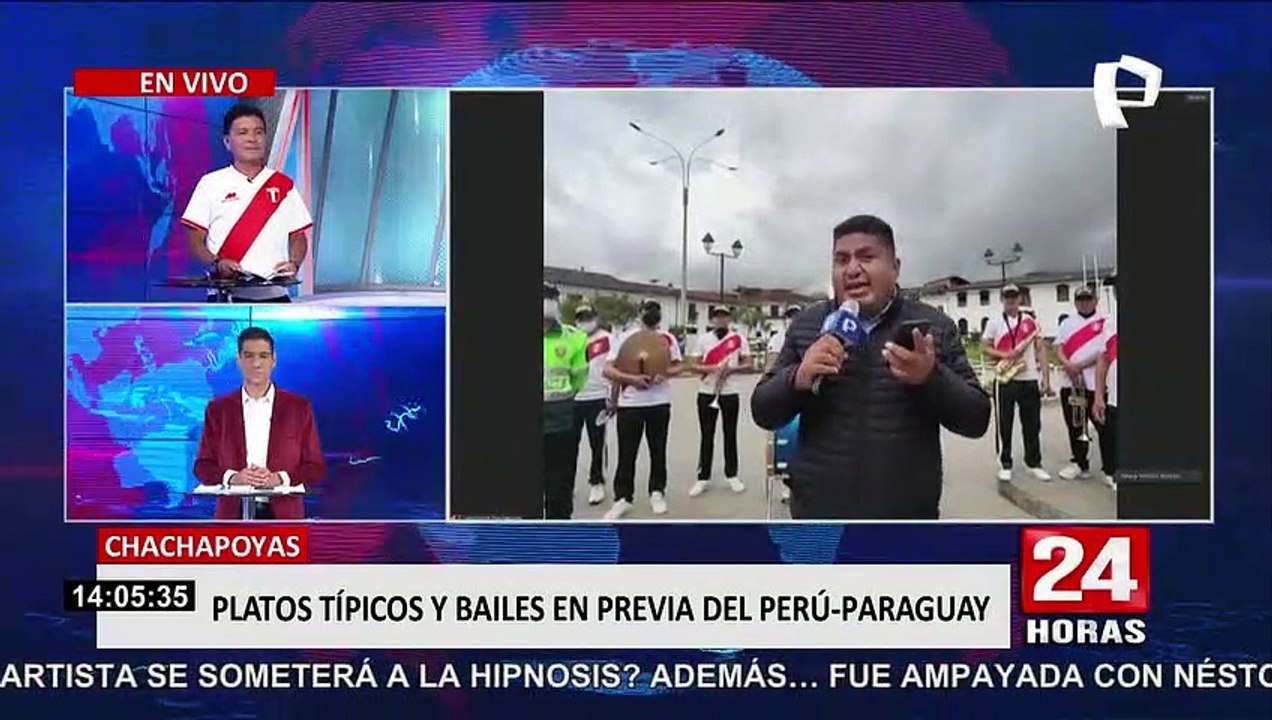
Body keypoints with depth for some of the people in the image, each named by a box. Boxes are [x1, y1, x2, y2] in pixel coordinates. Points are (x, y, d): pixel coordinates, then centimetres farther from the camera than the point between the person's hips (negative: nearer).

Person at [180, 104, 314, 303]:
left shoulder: (284, 186, 11)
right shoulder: (211, 184, 5)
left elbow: (298, 237, 14)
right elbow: (195, 240, 3)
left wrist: (293, 263, -7)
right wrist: (216, 263, -17)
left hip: (274, 294, 2)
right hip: (225, 297, -2)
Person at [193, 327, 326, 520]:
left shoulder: (299, 408, 7)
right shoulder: (217, 409, 11)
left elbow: (316, 468, 6)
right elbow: (203, 466, 10)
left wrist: (279, 479, -12)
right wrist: (232, 477, -10)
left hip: (283, 516, -1)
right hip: (234, 515, 1)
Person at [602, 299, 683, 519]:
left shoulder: (667, 338, 3)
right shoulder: (625, 338, -4)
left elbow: (677, 367, 7)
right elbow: (608, 370, -9)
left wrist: (664, 374, -15)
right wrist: (632, 378, -24)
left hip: (659, 402, 2)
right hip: (630, 403, -2)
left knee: (658, 450, 11)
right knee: (627, 453, 1)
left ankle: (657, 492, 25)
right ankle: (623, 498, 9)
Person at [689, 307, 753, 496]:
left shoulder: (739, 339, 1)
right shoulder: (703, 339, 4)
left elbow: (748, 365, 0)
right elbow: (694, 366, 2)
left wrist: (731, 369, -17)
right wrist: (712, 368, -16)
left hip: (730, 393, -1)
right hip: (707, 392, 1)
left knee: (730, 434, 7)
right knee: (707, 435, 5)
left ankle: (731, 475, 17)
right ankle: (703, 478, 8)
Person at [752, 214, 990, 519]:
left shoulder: (933, 325, 0)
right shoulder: (807, 324, 4)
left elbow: (976, 419, -2)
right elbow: (763, 412, 3)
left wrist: (932, 377, -20)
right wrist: (798, 378, -17)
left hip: (909, 517, -1)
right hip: (818, 513, 1)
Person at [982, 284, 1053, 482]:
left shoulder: (1031, 321, 7)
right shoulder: (995, 322, 3)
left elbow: (1040, 350, 7)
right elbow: (985, 347, 3)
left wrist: (1046, 378, 0)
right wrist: (1003, 354, -16)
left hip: (1030, 380, 2)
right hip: (1005, 380, -2)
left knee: (1032, 424, 8)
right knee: (1004, 424, 4)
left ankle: (1034, 463, 19)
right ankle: (1005, 465, 13)